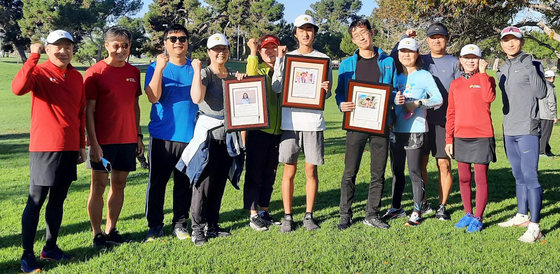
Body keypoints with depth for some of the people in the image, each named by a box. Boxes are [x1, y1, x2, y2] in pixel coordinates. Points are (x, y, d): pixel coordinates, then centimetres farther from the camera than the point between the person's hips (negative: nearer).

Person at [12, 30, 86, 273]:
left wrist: (81, 145, 16)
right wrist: (33, 57, -26)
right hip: (44, 148, -6)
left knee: (58, 200, 14)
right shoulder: (40, 72, -7)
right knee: (36, 201, -1)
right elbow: (17, 88, -29)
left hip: (69, 149, 6)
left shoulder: (77, 77, 10)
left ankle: (50, 248, 25)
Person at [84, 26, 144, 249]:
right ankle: (97, 234, 9)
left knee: (119, 184, 9)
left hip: (127, 139, 5)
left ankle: (111, 230, 19)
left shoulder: (133, 72, 9)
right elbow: (89, 110, -8)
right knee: (99, 185, 1)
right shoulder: (95, 72, -6)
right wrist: (93, 142, -14)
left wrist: (138, 135, 12)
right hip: (103, 140, -5)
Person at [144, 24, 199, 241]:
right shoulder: (156, 67, 4)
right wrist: (160, 68, -19)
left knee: (185, 183, 7)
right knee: (157, 182, 2)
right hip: (161, 135, -2)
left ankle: (180, 223, 19)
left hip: (188, 135, 2)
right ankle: (155, 225, 14)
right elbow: (153, 97, -13)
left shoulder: (194, 67, 10)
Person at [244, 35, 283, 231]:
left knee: (270, 174, 12)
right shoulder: (256, 68, 2)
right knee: (254, 174, 1)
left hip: (277, 130, 5)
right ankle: (253, 215, 9)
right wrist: (253, 53, -21)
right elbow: (251, 79, -23)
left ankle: (264, 211, 23)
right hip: (257, 129, -5)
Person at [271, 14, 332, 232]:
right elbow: (276, 88, -3)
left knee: (311, 171, 4)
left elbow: (327, 94, 9)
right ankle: (287, 216, 12)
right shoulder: (287, 57, 8)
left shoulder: (323, 59, 8)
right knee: (289, 171, 3)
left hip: (313, 122, 0)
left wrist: (326, 90, -14)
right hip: (290, 121, 0)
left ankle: (309, 215, 15)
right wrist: (278, 60, -8)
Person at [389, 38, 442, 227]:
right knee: (397, 171, 13)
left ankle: (417, 212, 6)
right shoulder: (396, 76, 12)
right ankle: (396, 207, 26)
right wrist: (395, 101, -10)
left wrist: (418, 103, -18)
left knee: (415, 172, -3)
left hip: (416, 130, -5)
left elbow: (438, 99, -8)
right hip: (397, 130, 5)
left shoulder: (424, 76, -1)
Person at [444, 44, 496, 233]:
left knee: (481, 178, 1)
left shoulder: (486, 79, 2)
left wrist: (482, 72, -15)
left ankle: (478, 218, 10)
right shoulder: (455, 84, 12)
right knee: (463, 178, 11)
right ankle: (468, 214, 24)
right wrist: (449, 139, 7)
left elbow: (489, 97, -22)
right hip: (460, 137, 4)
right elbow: (451, 113, 12)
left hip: (482, 136, -4)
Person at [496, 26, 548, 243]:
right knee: (519, 175, 15)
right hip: (509, 130, 7)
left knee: (530, 176, -11)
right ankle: (522, 216, 27)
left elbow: (541, 93, -13)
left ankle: (534, 227, -11)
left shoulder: (531, 64, -4)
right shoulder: (502, 70, 15)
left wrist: (531, 69, -22)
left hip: (527, 129, -7)